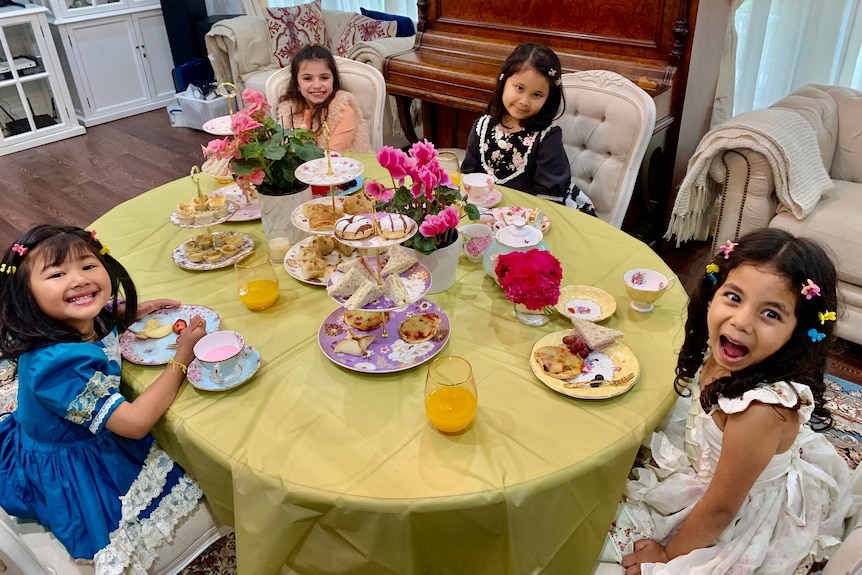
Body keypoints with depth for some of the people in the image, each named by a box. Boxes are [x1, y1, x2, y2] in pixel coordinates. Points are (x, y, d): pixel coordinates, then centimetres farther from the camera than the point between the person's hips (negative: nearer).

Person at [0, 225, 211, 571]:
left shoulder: (91, 320, -15)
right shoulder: (56, 362, -39)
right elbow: (135, 423, -36)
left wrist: (133, 311, -6)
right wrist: (181, 358, -30)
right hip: (68, 474, -8)